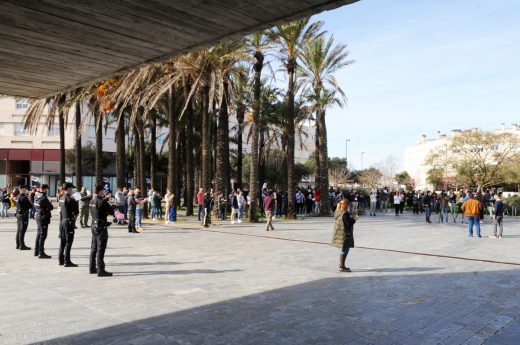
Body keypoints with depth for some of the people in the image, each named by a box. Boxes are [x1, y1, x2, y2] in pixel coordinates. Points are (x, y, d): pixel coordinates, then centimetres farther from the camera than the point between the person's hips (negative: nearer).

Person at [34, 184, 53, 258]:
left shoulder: (36, 196, 5)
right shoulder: (44, 198, -21)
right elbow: (51, 207, -17)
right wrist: (50, 204, 3)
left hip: (37, 215, 9)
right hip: (43, 217, -9)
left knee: (39, 234, 19)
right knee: (43, 235, -5)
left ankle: (36, 251, 29)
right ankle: (41, 253, -3)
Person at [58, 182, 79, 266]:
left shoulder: (61, 198, 10)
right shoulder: (70, 199, -17)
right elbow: (76, 211, -16)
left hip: (62, 221, 9)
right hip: (69, 222, -9)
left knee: (62, 241, 16)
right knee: (68, 242, -4)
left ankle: (61, 259, 24)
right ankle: (67, 261, -1)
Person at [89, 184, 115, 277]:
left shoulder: (92, 201, 7)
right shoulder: (102, 202, -18)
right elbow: (111, 212, -14)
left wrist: (105, 198, 13)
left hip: (94, 226, 9)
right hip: (101, 227, -9)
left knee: (94, 248, 17)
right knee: (100, 249, -5)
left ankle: (92, 268, 27)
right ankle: (100, 270, -3)